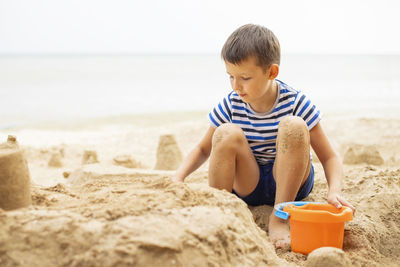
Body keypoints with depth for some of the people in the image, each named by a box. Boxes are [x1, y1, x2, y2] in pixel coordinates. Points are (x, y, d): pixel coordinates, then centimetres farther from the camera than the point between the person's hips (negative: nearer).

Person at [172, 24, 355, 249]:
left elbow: (329, 157, -11)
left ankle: (279, 219, -20)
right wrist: (178, 177, -15)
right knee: (226, 133, -26)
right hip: (248, 185, 1)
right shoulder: (231, 106, -7)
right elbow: (203, 150, 5)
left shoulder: (296, 103, -14)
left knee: (293, 126, -30)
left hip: (291, 183, -1)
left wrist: (334, 191, -32)